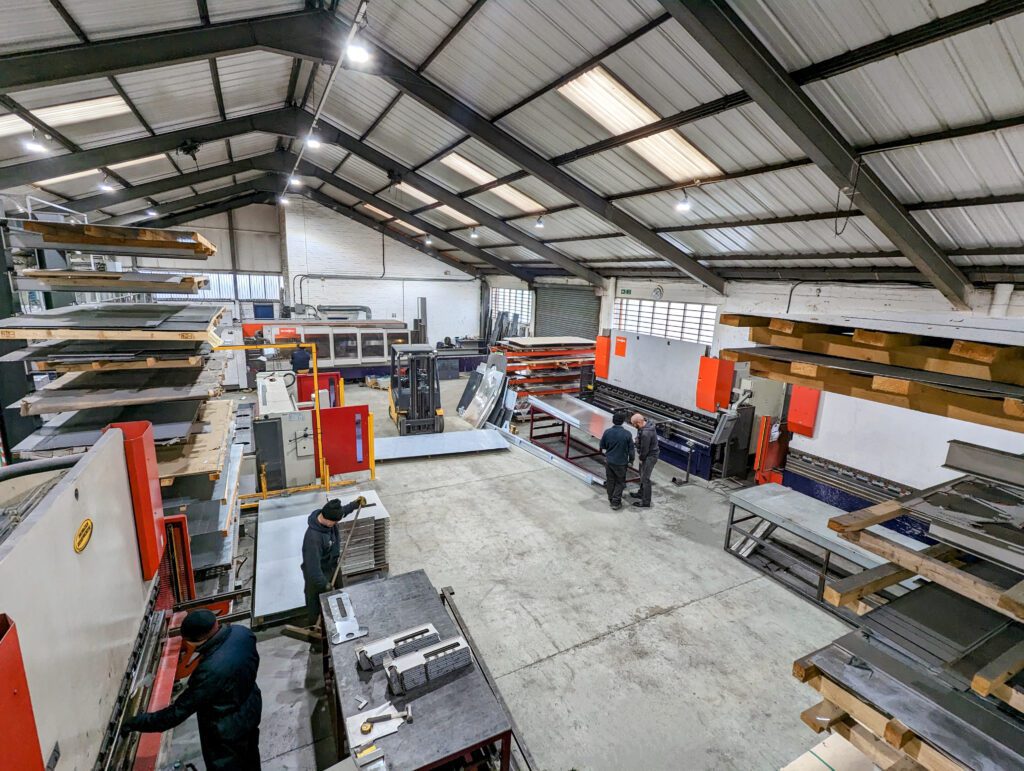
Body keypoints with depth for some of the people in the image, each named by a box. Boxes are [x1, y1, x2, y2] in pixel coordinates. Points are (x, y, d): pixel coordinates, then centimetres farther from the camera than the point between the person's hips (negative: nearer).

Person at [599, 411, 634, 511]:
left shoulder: (607, 432, -9)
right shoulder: (627, 434, -17)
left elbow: (602, 447, 5)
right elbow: (631, 450, -9)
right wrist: (631, 460, 8)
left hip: (609, 461, 3)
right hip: (621, 462, -3)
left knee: (610, 481, 18)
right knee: (620, 482, 12)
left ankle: (611, 499, 32)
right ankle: (616, 502, 10)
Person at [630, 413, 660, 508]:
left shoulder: (646, 433, -35)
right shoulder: (646, 423, -5)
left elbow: (645, 449, -24)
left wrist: (641, 459, -7)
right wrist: (639, 453, 8)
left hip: (649, 457, -10)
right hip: (646, 455, 10)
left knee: (645, 478, 0)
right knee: (642, 475, 25)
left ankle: (646, 502, 11)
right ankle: (641, 493, 44)